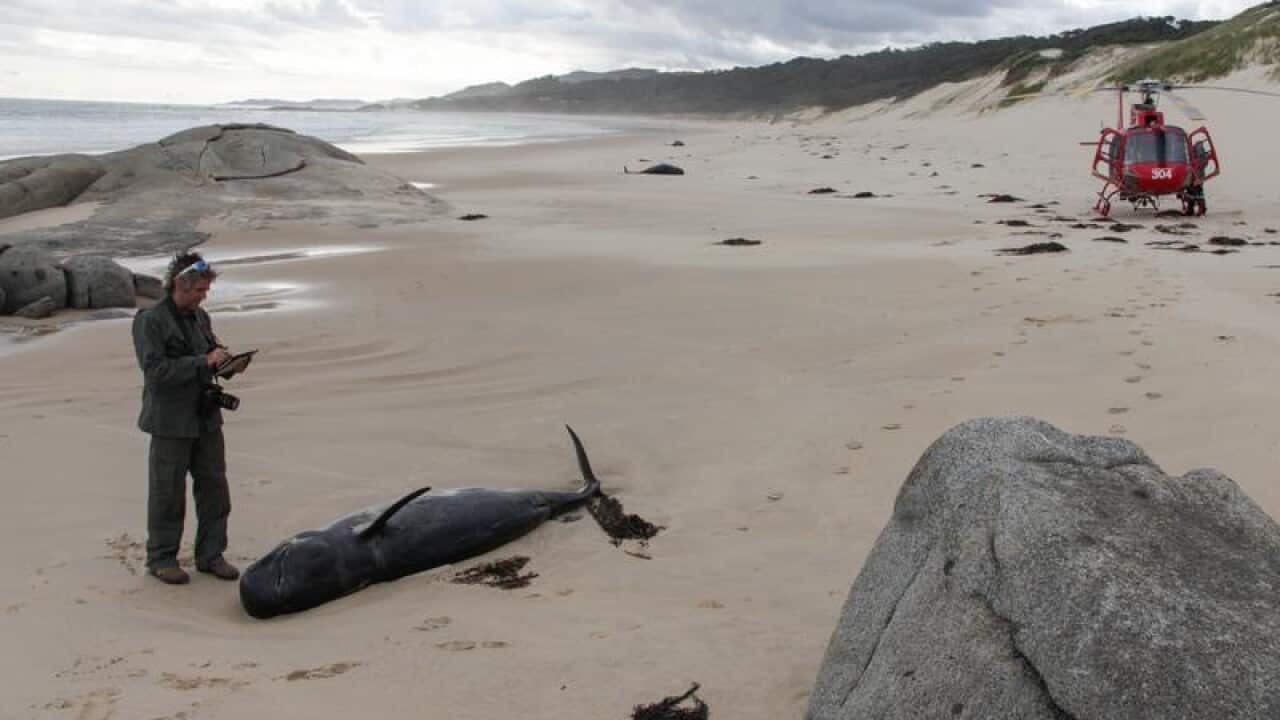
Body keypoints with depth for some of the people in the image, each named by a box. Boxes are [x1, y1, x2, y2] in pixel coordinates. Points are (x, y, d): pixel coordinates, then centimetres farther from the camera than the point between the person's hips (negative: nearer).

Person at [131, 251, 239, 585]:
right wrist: (204, 362, -21)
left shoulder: (200, 317, 11)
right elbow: (155, 370, -19)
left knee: (214, 486, 9)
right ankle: (161, 558, 17)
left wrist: (224, 363, 3)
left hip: (206, 417, 7)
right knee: (167, 492, 3)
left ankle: (210, 554, 20)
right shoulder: (150, 320, -11)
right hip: (171, 422, -7)